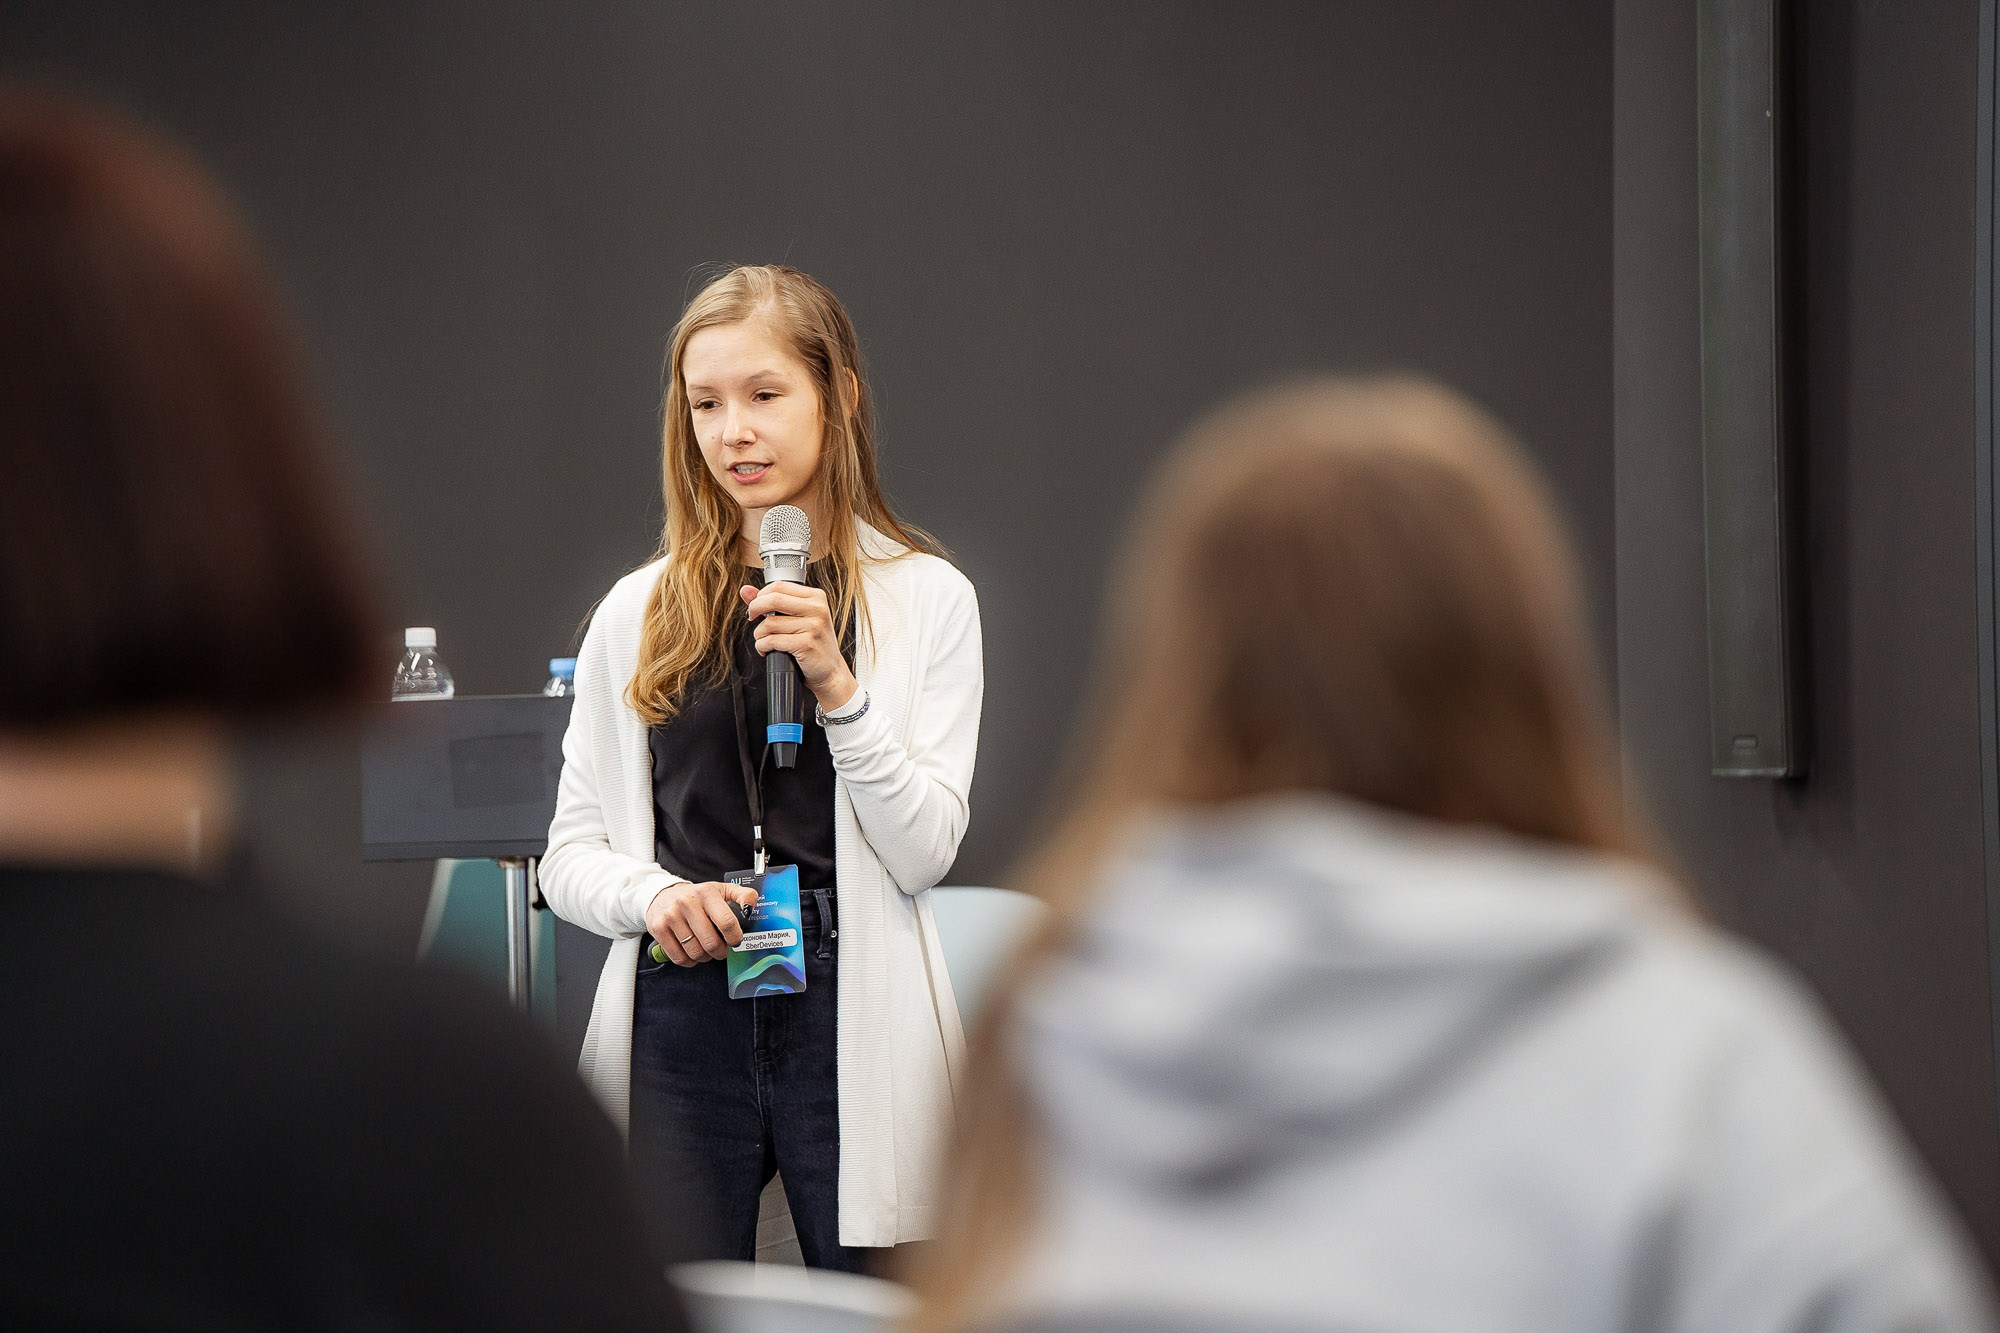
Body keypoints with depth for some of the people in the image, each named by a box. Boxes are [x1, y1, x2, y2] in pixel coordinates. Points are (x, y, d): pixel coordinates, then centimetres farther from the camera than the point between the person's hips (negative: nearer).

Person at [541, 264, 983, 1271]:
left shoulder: (926, 596, 4)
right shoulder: (636, 611, 11)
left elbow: (925, 851, -3)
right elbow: (569, 854, 10)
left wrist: (835, 685, -14)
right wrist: (654, 894, -11)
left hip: (854, 1016, -1)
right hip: (679, 1024, 2)